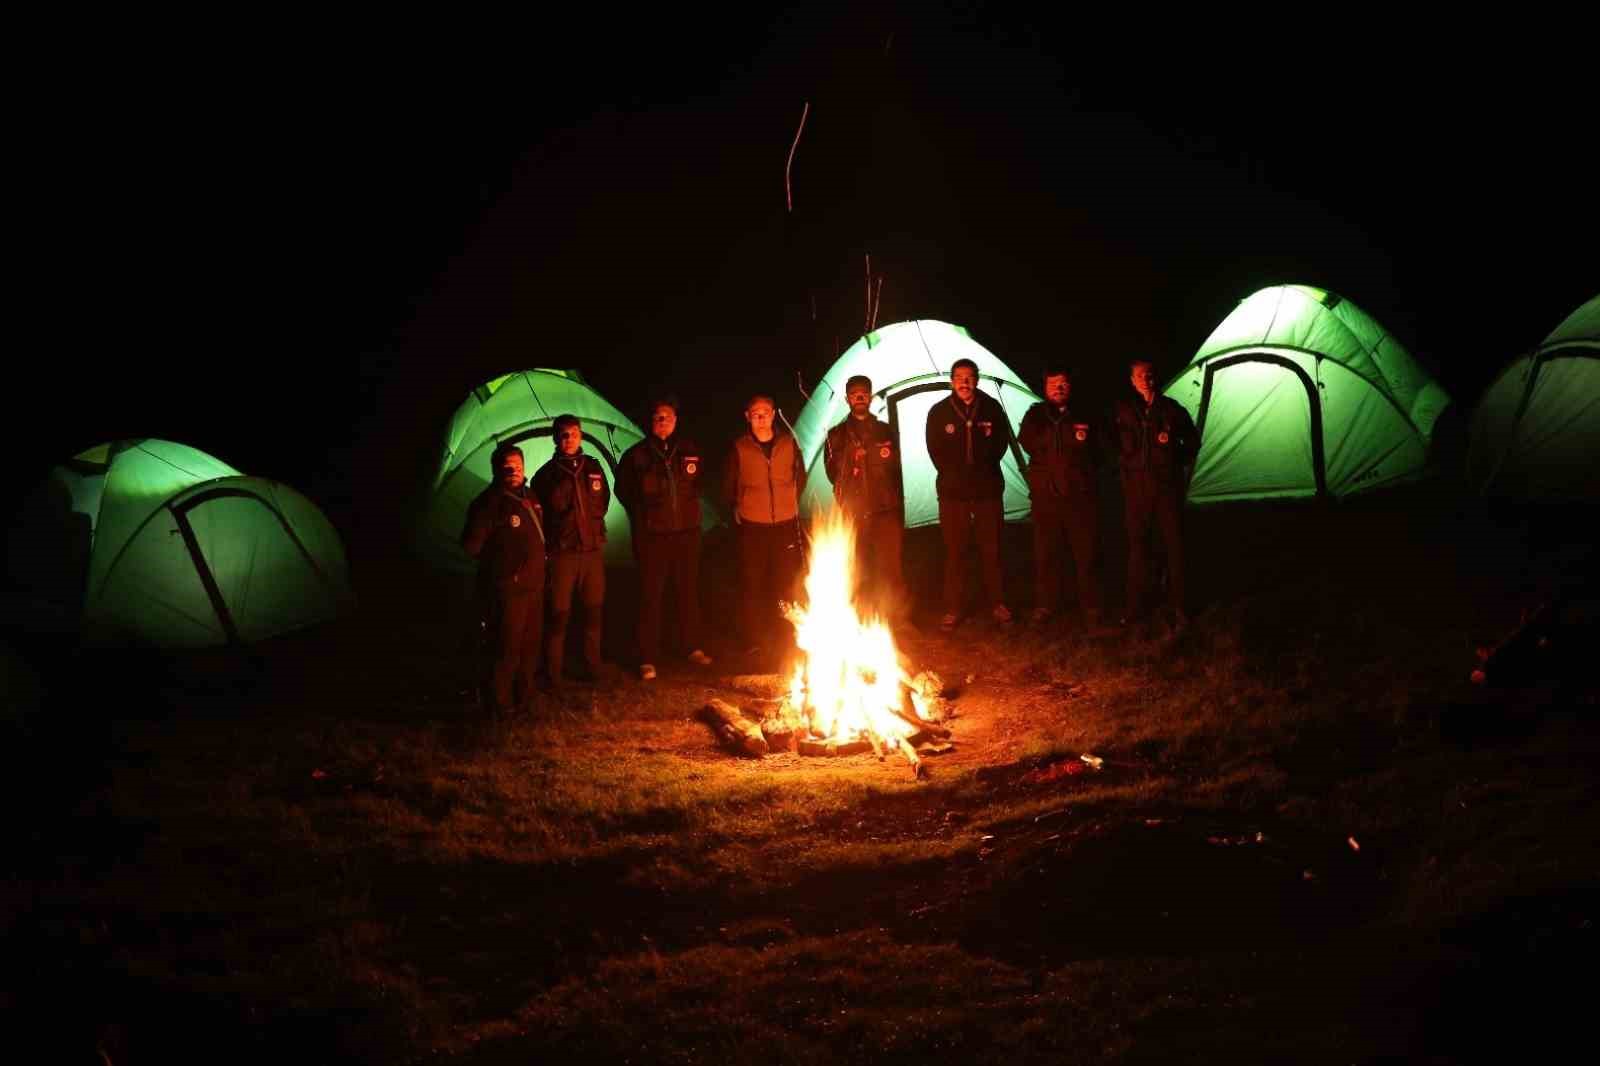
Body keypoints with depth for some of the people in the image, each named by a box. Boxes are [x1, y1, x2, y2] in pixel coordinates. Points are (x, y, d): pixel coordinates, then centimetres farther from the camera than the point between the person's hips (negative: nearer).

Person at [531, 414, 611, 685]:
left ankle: (592, 668, 23)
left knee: (594, 612, 10)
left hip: (593, 550, 4)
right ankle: (553, 674, 9)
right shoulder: (546, 474, -7)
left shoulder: (593, 467, 4)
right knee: (559, 615, -1)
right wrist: (550, 542, -1)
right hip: (562, 553, -4)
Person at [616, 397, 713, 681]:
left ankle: (693, 648, 30)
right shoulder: (636, 455, -6)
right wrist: (642, 514, 5)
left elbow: (699, 484, 17)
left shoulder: (690, 450, 3)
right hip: (652, 535, -3)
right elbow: (623, 491, 7)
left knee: (689, 591, 14)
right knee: (651, 596, -1)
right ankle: (648, 660, 5)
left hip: (686, 532, 3)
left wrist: (688, 506, 7)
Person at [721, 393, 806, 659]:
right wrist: (737, 509, 5)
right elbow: (728, 486, 6)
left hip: (785, 524, 2)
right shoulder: (739, 447, -4)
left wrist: (791, 502, 10)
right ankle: (753, 642, 10)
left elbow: (800, 477, 14)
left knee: (786, 584, 7)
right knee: (752, 584, 2)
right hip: (752, 526, -2)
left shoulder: (789, 443, 1)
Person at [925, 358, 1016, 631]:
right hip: (953, 491, 0)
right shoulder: (939, 412, -1)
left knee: (991, 549, 7)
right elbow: (935, 452, 2)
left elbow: (1001, 443, 5)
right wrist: (954, 474, -2)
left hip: (988, 488, 1)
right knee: (955, 552, 2)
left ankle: (997, 604, 19)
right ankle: (953, 609, 8)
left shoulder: (991, 408, 0)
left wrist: (982, 469, -1)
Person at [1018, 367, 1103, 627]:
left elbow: (1095, 450, 1)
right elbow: (1028, 442, -10)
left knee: (1085, 551, 3)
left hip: (1080, 493, 0)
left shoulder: (1084, 415, 7)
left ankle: (1090, 606, 13)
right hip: (1046, 493, 0)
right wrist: (1070, 436, -14)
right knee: (1046, 552, 5)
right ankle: (1045, 604, 17)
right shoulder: (1035, 415, 7)